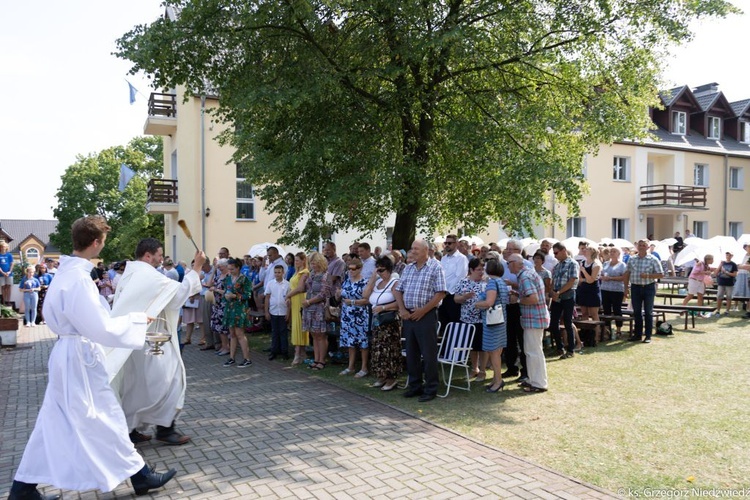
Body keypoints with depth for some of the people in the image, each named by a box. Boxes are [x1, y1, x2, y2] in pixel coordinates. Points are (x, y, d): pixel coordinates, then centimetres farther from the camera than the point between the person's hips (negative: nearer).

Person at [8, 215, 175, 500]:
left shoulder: (67, 271, 6)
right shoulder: (79, 278, -24)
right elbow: (100, 328, -25)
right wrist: (137, 319, -14)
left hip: (68, 354, 9)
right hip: (80, 358, -9)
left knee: (55, 422, 17)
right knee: (105, 419, 4)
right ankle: (140, 476, 19)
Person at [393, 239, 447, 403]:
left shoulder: (435, 267, -6)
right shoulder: (408, 268, 12)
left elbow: (440, 293, -12)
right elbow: (397, 290, 14)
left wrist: (422, 311, -15)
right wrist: (402, 309, -1)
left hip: (426, 315, -6)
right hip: (408, 315, 6)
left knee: (428, 354, -1)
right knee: (411, 353, 13)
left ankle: (430, 389, 10)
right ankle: (415, 386, 25)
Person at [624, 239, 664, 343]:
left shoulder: (653, 259, -4)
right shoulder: (631, 259, 6)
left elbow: (660, 274, -5)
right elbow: (627, 274, 10)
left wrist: (648, 276, -20)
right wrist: (626, 288, 6)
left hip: (648, 287, -3)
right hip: (635, 287, 3)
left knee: (648, 312, 3)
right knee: (636, 311, 9)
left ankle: (648, 336, 9)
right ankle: (637, 334, 18)